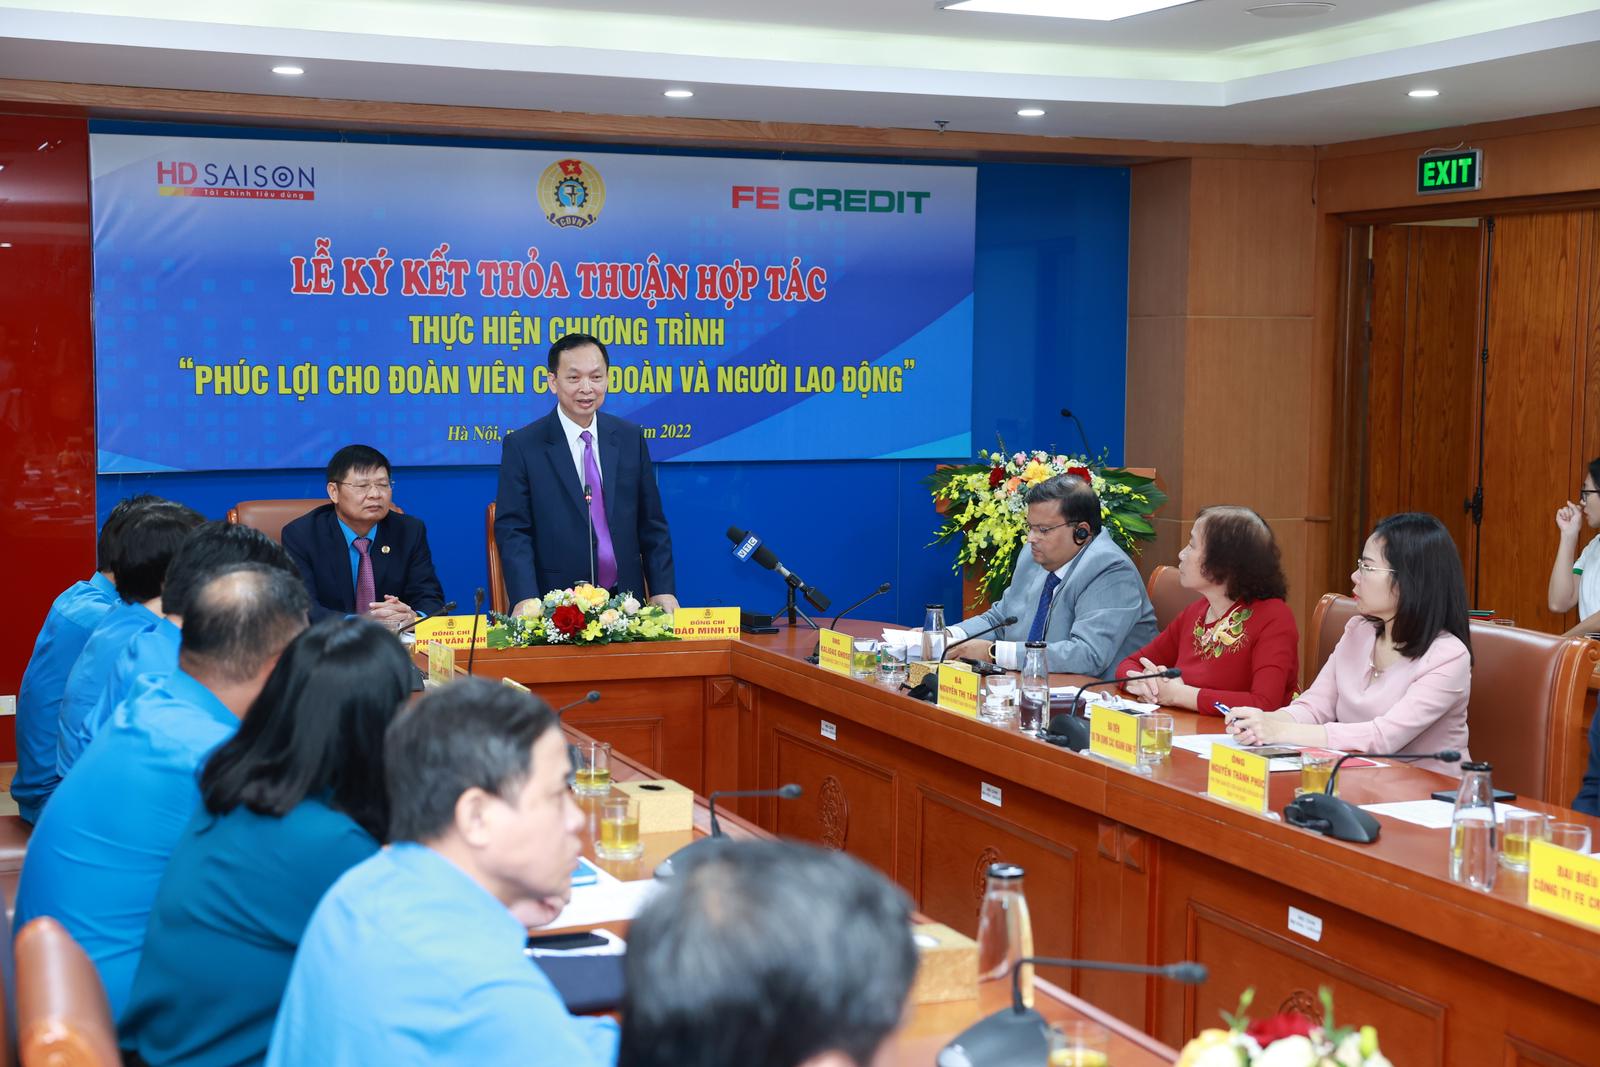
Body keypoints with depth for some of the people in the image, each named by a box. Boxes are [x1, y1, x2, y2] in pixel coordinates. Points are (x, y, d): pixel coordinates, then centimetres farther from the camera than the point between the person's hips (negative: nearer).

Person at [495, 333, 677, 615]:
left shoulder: (630, 438, 9)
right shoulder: (521, 446, -1)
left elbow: (651, 525, 12)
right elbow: (513, 529, -4)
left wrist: (663, 591, 2)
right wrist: (525, 599, -18)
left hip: (625, 602, 3)